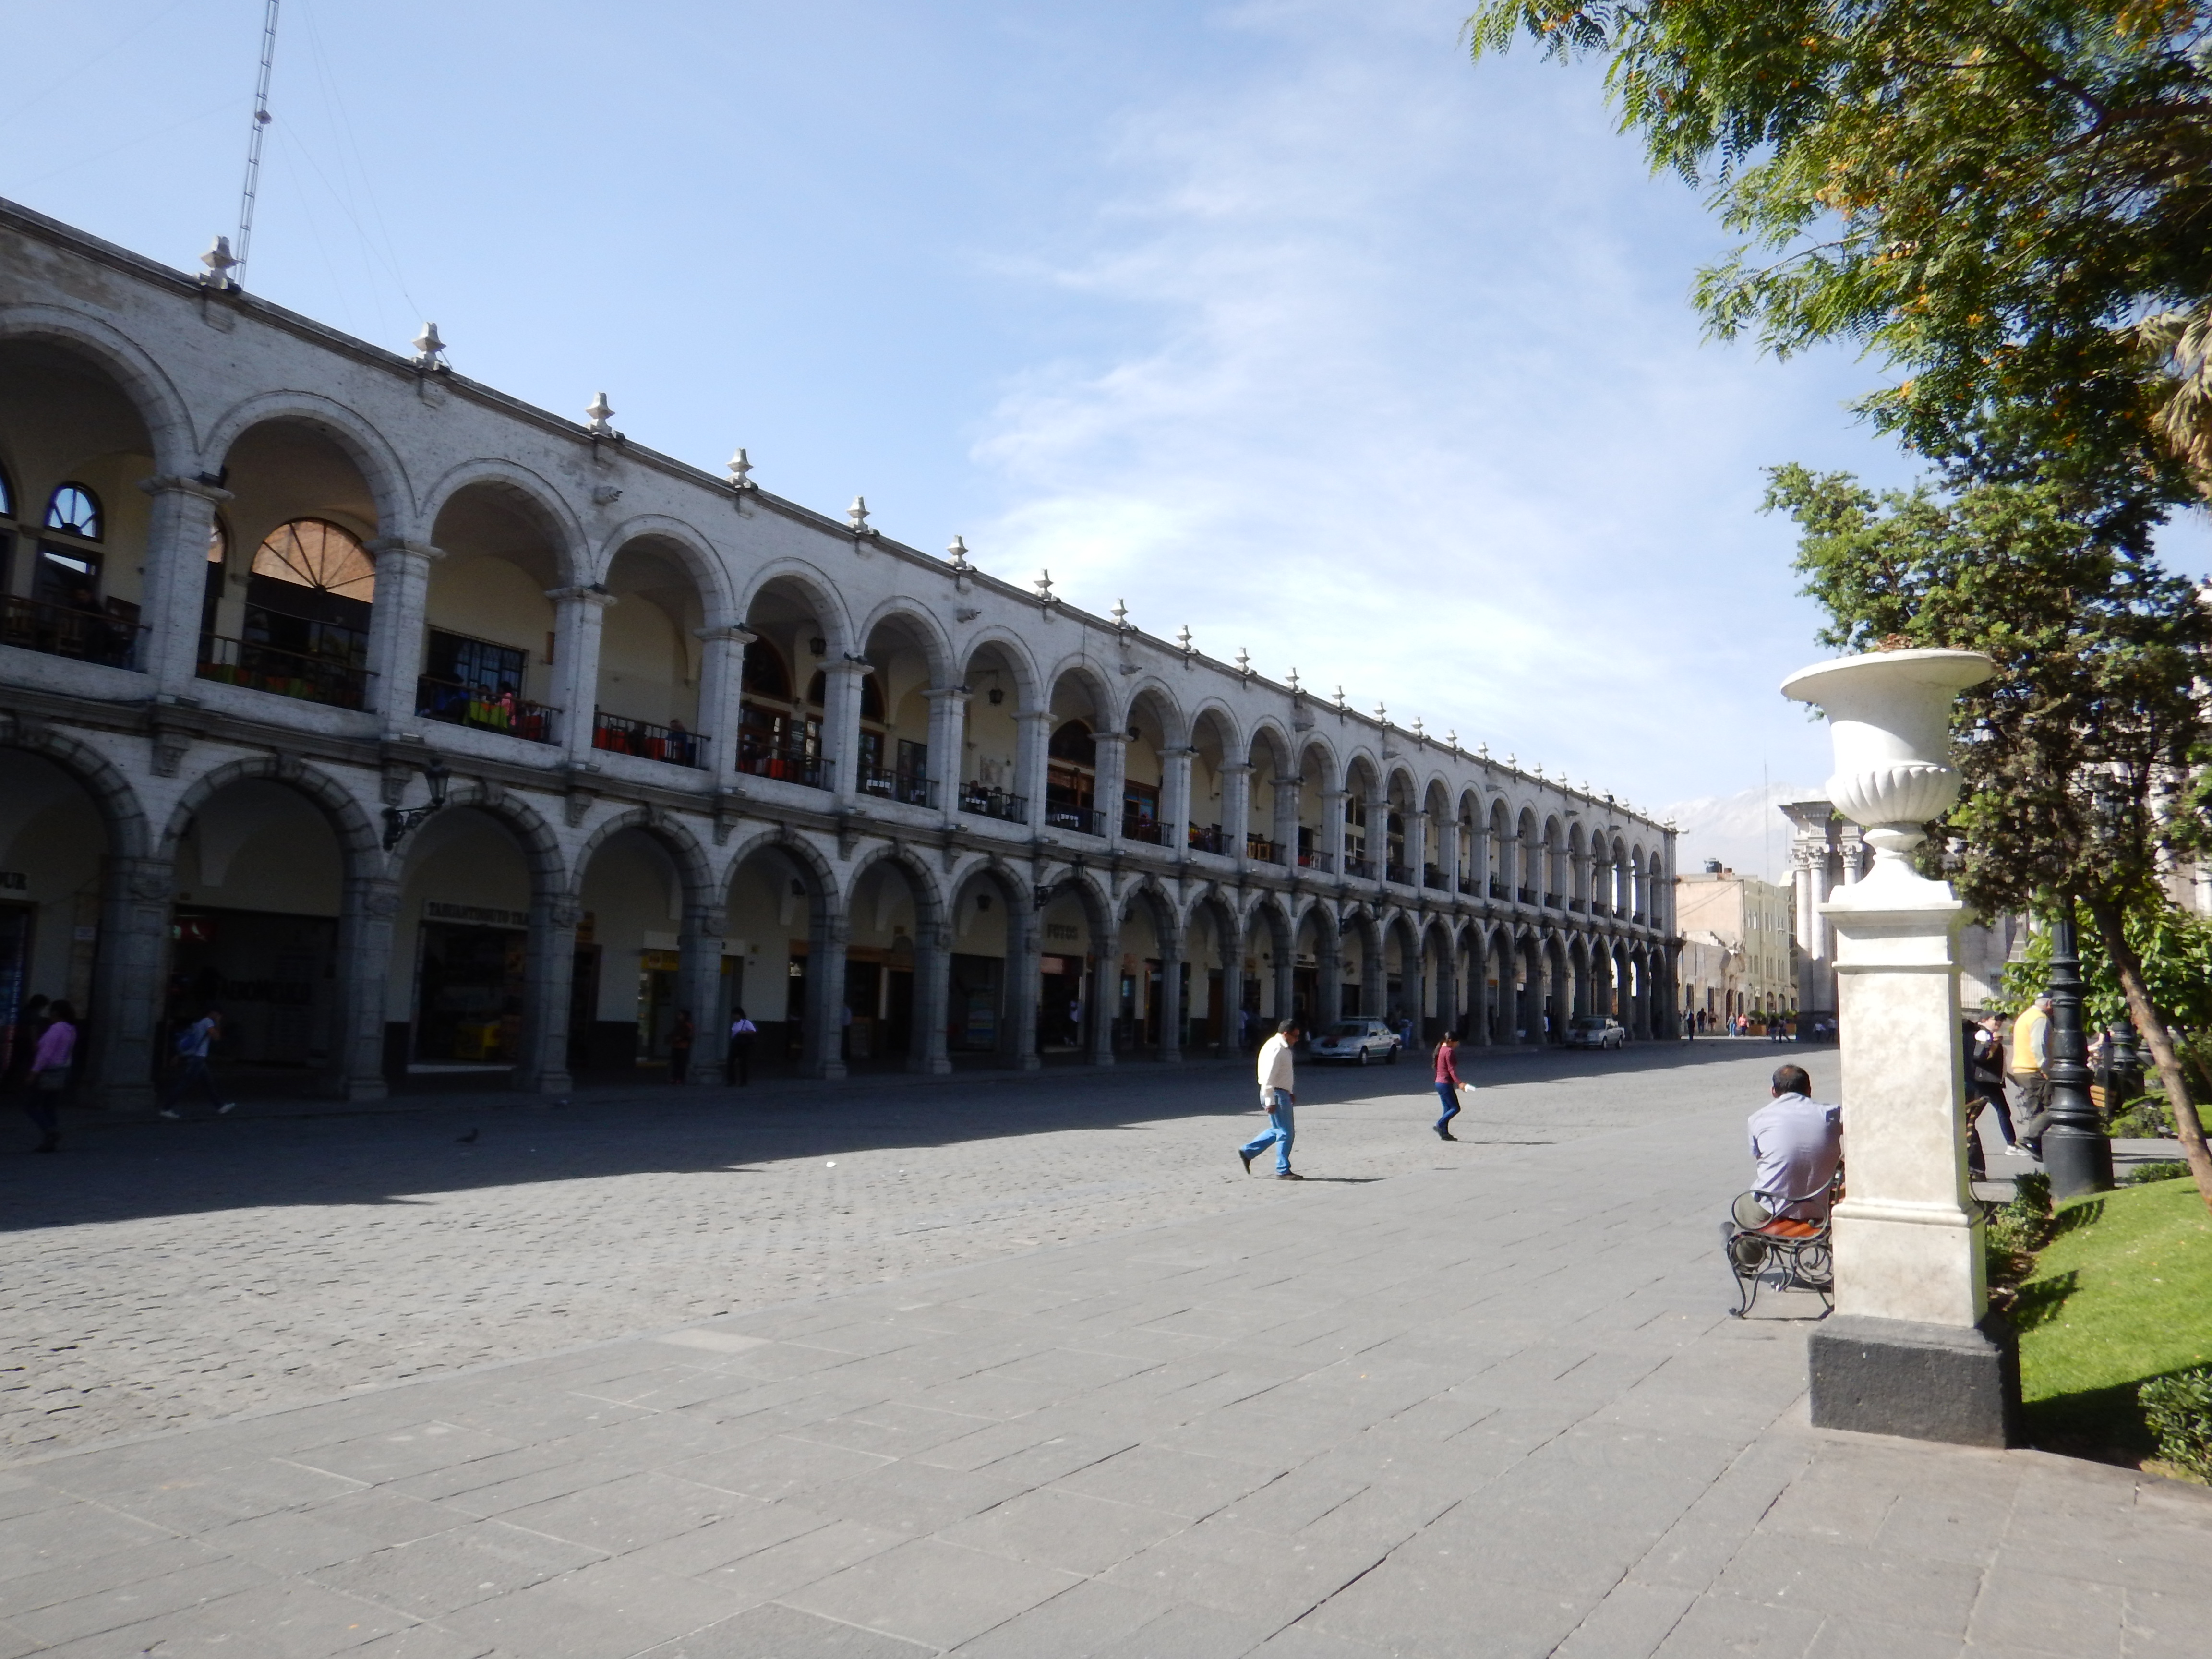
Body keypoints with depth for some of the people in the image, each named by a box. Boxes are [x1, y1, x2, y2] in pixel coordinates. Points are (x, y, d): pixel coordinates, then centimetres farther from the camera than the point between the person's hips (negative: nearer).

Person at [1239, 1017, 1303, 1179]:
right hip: (1276, 1095, -10)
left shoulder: (1283, 1048, 14)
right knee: (1285, 1133, -4)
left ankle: (1247, 1151, 21)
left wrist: (1290, 1093, 21)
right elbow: (1268, 1078, -23)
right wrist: (1270, 1101, -23)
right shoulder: (1275, 1049, -19)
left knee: (1279, 1131, 17)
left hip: (1282, 1094, 10)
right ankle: (1283, 1171, 3)